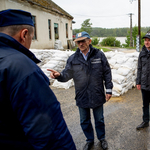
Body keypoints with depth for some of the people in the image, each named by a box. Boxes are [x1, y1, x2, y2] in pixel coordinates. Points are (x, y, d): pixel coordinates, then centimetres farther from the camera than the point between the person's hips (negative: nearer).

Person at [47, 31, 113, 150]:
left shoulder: (99, 55, -6)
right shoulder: (73, 59, -3)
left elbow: (107, 73, -1)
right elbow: (67, 74, -6)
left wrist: (109, 89, -2)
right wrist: (59, 75, -28)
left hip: (97, 96, -1)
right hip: (82, 97, 2)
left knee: (99, 120, 17)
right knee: (84, 121, 17)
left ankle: (102, 138, 43)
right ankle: (90, 140, 42)